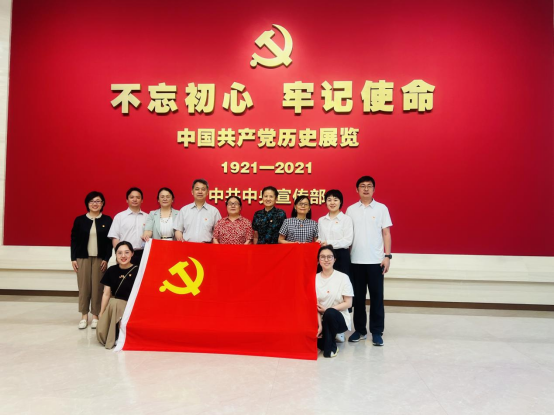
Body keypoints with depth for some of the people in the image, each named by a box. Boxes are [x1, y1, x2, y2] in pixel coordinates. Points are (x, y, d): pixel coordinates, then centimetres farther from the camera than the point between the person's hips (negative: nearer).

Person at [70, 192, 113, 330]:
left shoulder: (107, 220, 1)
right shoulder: (79, 220, 4)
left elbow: (110, 241, 0)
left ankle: (95, 315, 13)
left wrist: (106, 259, -6)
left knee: (97, 287, 2)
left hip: (100, 259, -1)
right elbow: (74, 240, 5)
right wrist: (73, 258, 0)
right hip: (82, 258, 1)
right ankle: (84, 316, 15)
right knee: (84, 287, 4)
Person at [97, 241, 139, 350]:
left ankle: (120, 336, -14)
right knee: (101, 333, -21)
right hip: (113, 307, 3)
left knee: (114, 303, -34)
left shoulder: (137, 271, -7)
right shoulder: (111, 271, 3)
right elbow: (106, 294, 6)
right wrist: (101, 313, 1)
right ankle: (115, 334, 13)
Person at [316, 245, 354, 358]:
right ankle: (333, 335, 9)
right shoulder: (315, 278, 1)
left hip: (339, 318, -3)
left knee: (330, 313, -37)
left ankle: (330, 347, -12)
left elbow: (348, 303, -7)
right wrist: (319, 325, -14)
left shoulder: (343, 277, -6)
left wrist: (326, 309, -16)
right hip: (322, 320, 3)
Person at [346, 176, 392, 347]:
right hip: (356, 261, 2)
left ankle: (377, 332, 11)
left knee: (377, 297, 2)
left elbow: (386, 233, 2)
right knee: (358, 297, 8)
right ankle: (360, 330, 20)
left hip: (375, 261, -1)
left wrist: (387, 256, -6)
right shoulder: (351, 210, 7)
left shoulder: (381, 208, 3)